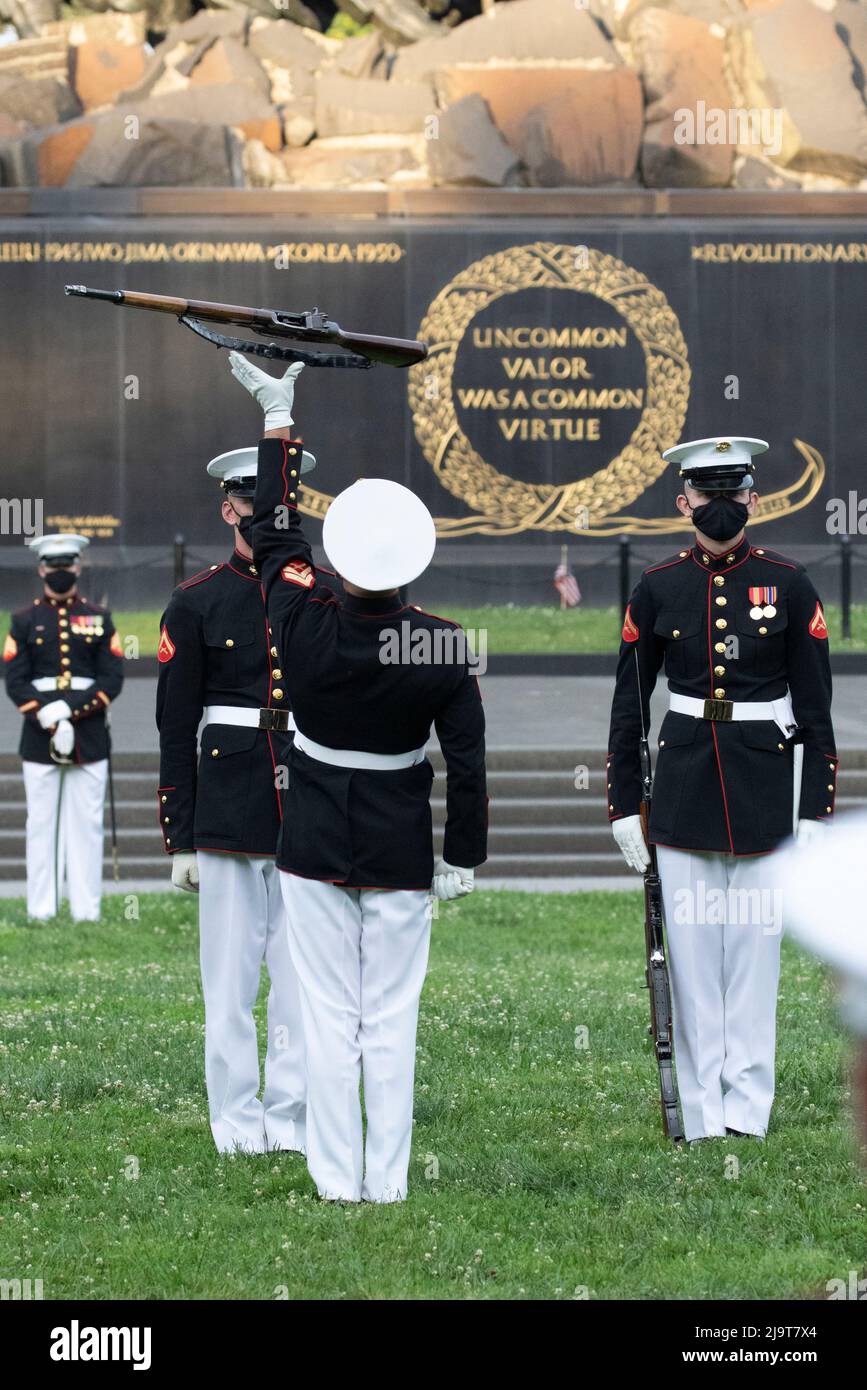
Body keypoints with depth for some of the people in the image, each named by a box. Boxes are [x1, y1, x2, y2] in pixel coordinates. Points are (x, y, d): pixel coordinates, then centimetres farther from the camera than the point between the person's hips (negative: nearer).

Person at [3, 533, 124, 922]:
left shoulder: (99, 619, 8)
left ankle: (87, 911, 2)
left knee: (87, 823, 1)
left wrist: (71, 711, -13)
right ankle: (42, 910, 4)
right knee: (42, 824, 1)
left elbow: (112, 681, 1)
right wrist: (48, 719, -15)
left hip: (90, 738, 0)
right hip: (38, 738, 0)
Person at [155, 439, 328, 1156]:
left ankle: (293, 1116, 10)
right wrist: (179, 840, -2)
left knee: (304, 972, 3)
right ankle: (237, 1118, 9)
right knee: (231, 973, 1)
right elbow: (175, 728, 2)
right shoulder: (196, 603, 2)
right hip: (228, 815, -2)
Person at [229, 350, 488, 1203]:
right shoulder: (442, 648, -15)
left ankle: (336, 1184, 8)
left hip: (314, 845, 0)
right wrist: (462, 856, 4)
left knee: (328, 1018, 6)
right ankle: (387, 1186, 9)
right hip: (400, 849, 0)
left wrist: (277, 419, 11)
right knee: (392, 1019, 7)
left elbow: (274, 533, 3)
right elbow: (466, 761, -9)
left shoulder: (305, 628, -14)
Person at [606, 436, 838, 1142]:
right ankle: (701, 1120, 7)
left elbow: (816, 710, 1)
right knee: (691, 953, 2)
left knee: (754, 948, 1)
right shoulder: (658, 588, 3)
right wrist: (624, 807, 4)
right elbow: (628, 706, 8)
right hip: (683, 788, 1)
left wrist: (814, 813, -4)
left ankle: (747, 1113, 7)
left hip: (764, 789, -1)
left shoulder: (789, 585, -1)